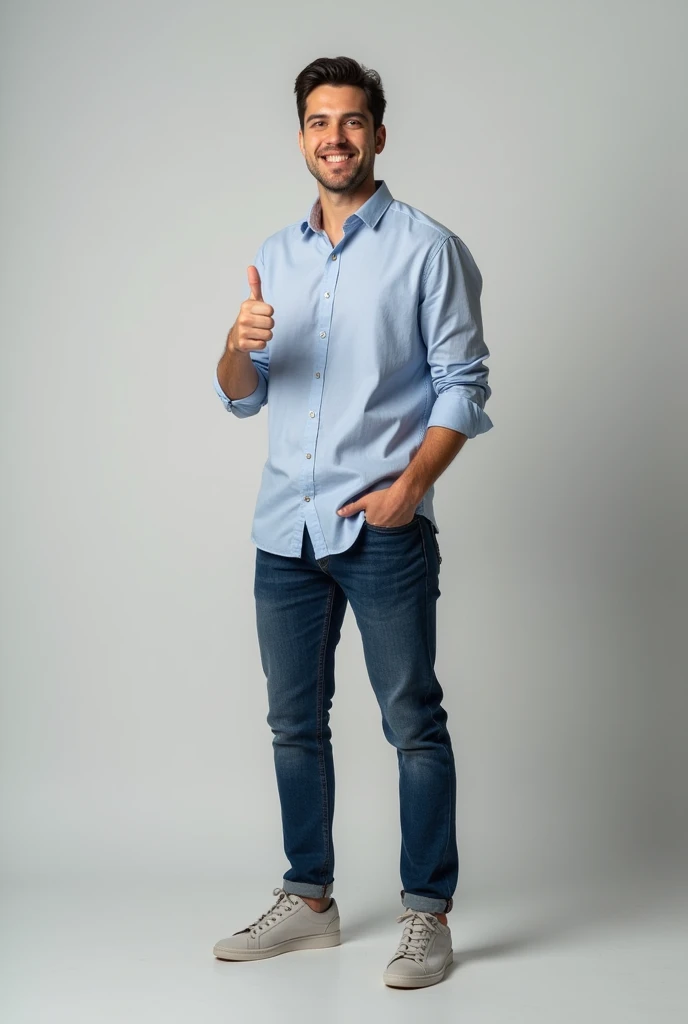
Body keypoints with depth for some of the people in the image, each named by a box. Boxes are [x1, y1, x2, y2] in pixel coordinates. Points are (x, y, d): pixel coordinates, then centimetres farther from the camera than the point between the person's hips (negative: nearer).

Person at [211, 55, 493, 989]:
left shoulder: (428, 249, -1)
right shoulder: (276, 255, 14)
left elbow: (463, 384, -5)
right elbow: (242, 396, 14)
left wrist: (411, 484, -18)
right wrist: (240, 347, -9)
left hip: (383, 528, -5)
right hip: (285, 526, 6)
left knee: (414, 724, 0)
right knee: (295, 725, 12)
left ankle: (428, 913, 11)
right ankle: (309, 901, 25)